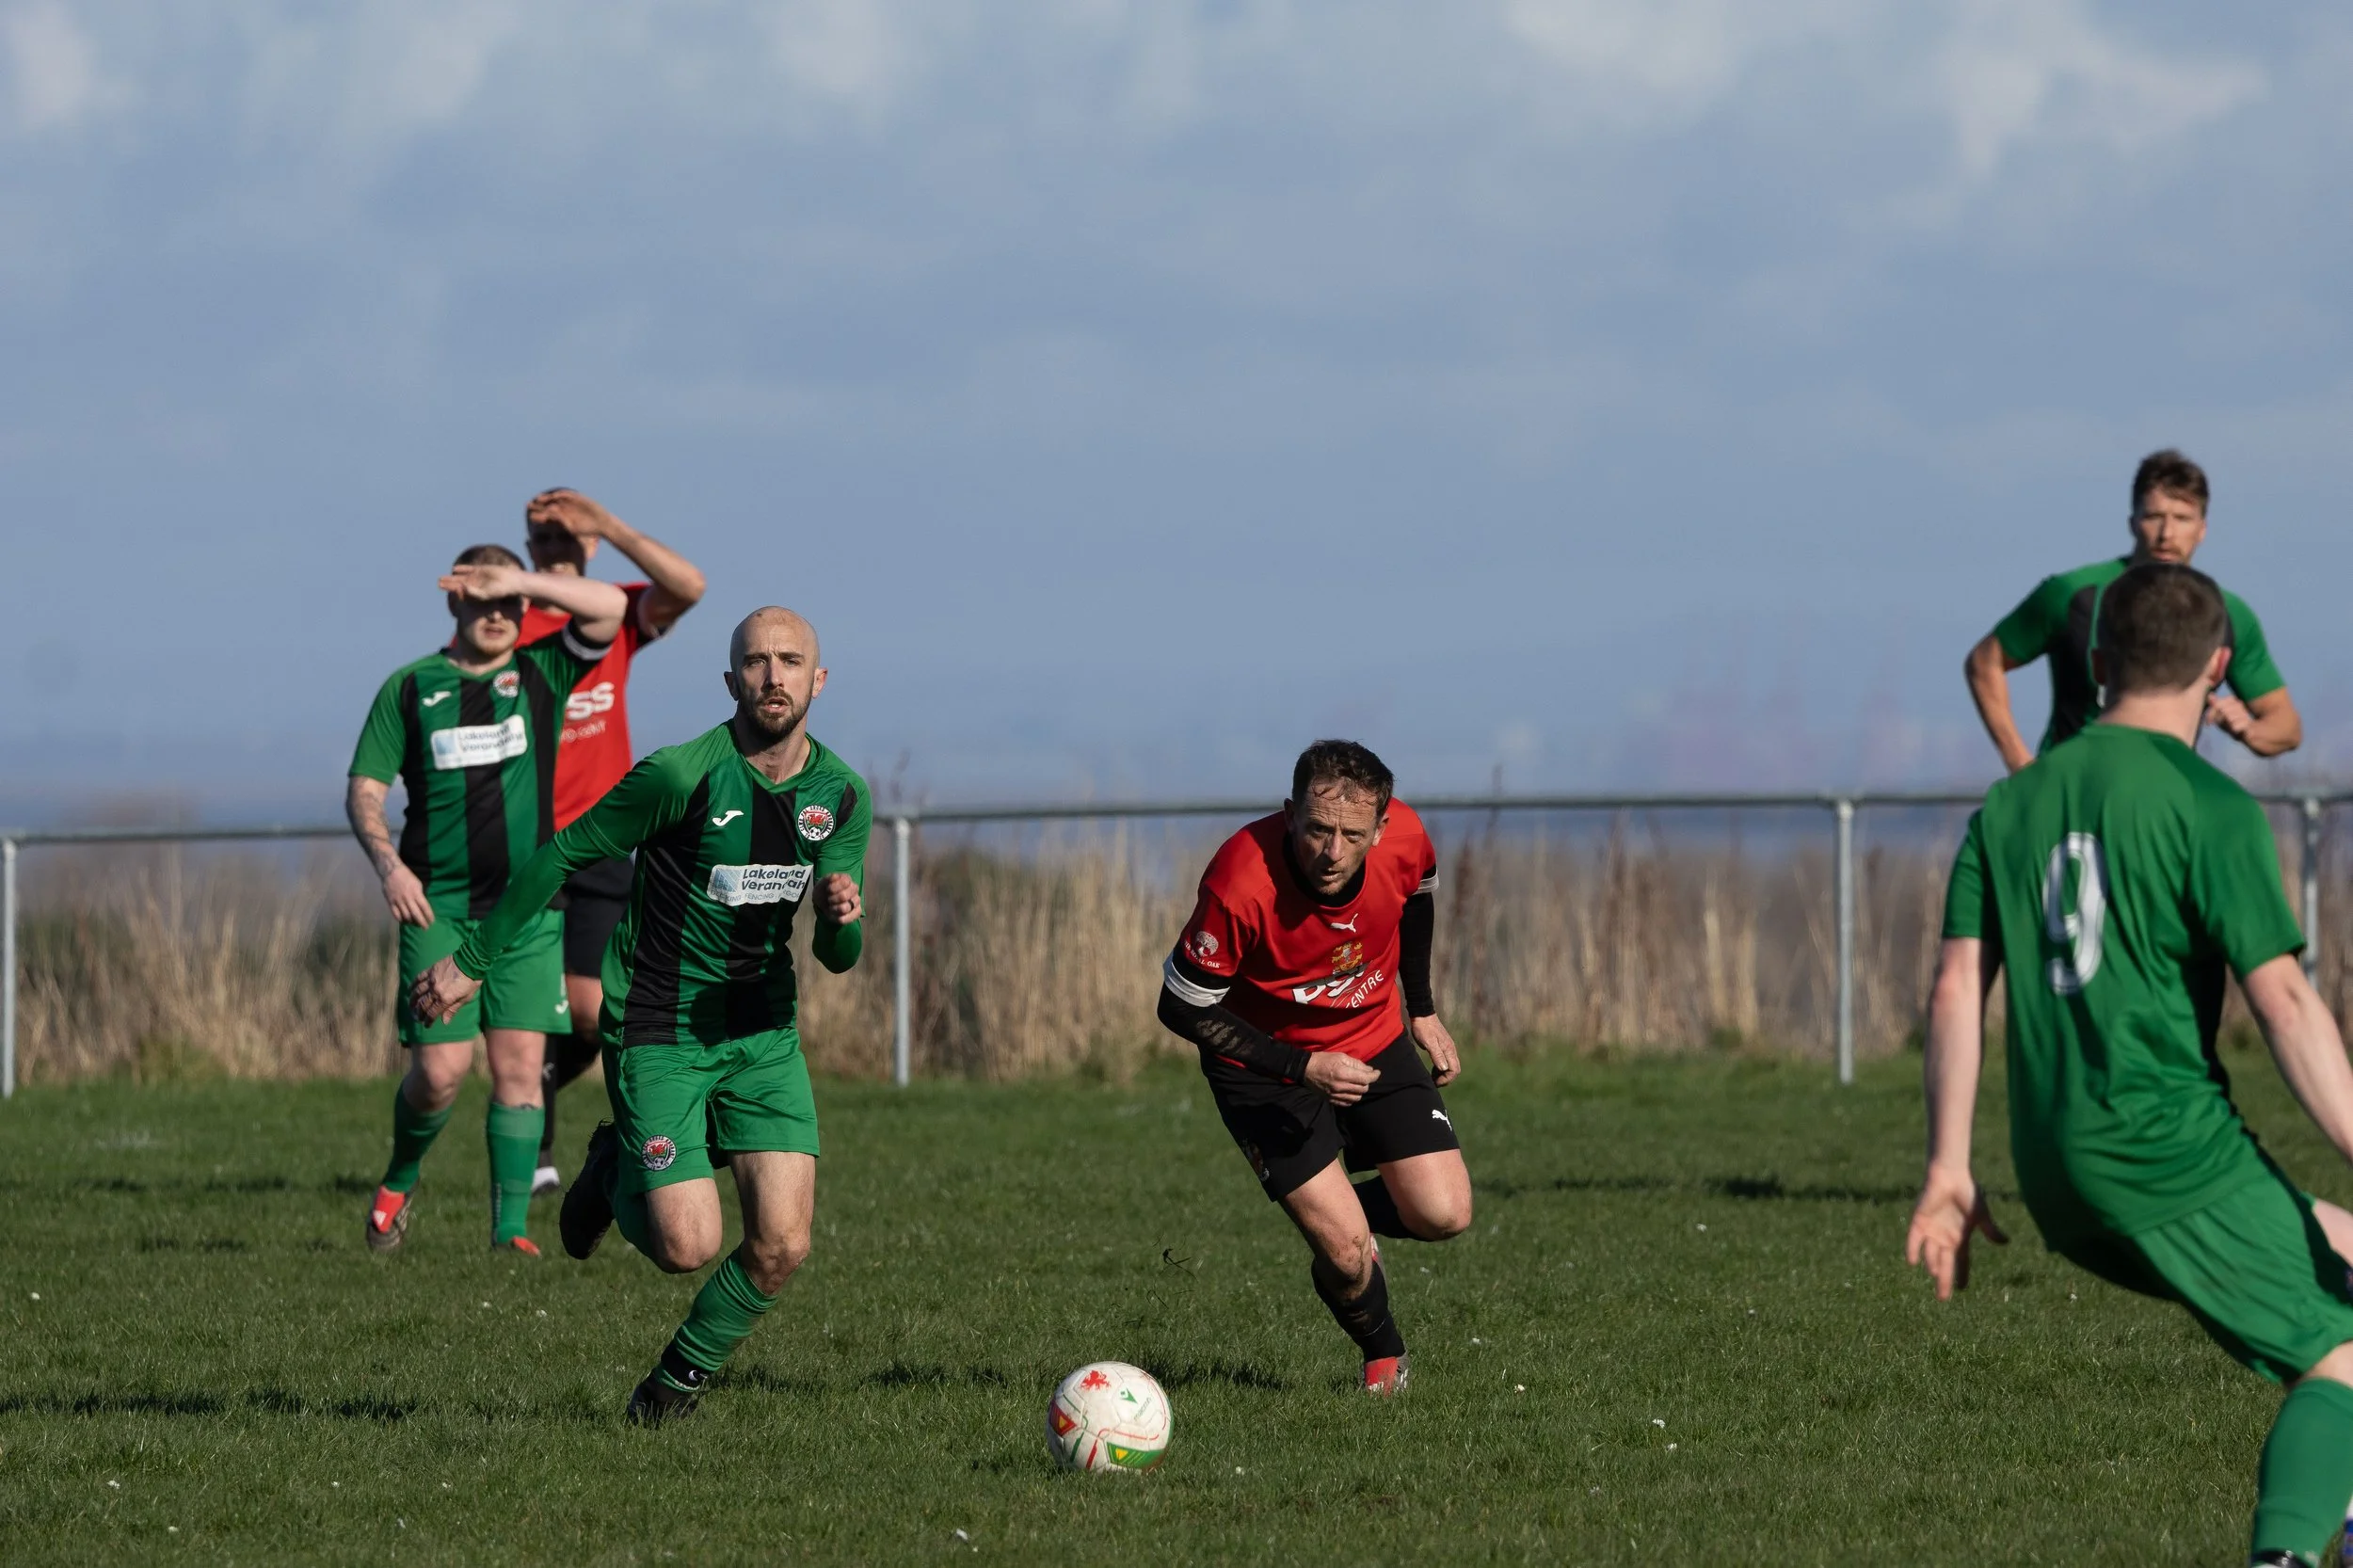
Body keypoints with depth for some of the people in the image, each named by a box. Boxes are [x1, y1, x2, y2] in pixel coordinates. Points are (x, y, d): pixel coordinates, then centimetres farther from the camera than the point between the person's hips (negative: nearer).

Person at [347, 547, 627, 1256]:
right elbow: (363, 790, 5)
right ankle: (398, 1182, 21)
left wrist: (518, 582, -13)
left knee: (519, 1063, -6)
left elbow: (610, 607, -7)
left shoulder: (541, 674, 7)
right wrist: (388, 862, -12)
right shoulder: (410, 687, 6)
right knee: (440, 1070, -7)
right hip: (437, 905, -1)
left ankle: (511, 1225, -2)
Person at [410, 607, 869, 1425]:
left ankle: (680, 1379, 18)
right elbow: (561, 855, -7)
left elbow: (838, 956, 5)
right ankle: (616, 1174, 23)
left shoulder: (842, 796, -1)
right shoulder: (682, 775, -18)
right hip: (657, 1033, -4)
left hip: (762, 1034, 5)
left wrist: (842, 919, -20)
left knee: (781, 1246, -9)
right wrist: (470, 962, -4)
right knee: (688, 1247, -12)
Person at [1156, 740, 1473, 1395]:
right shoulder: (1240, 884, -35)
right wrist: (1299, 1068, -28)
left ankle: (1341, 1215, 26)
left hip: (1377, 1044, 4)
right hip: (1266, 1065, -4)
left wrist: (1421, 1009, 11)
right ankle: (1384, 1358, 21)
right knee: (1347, 1254, -13)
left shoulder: (1404, 839, -21)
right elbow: (1181, 1007, -23)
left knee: (1444, 1214, -8)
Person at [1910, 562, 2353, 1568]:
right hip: (2175, 1156, -7)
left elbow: (1957, 989, 9)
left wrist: (1948, 1172, 10)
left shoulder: (2012, 806, 14)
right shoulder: (2208, 805, -6)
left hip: (2060, 1184, 7)